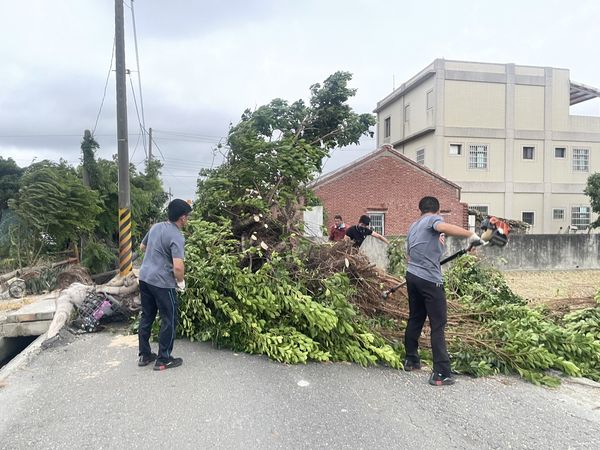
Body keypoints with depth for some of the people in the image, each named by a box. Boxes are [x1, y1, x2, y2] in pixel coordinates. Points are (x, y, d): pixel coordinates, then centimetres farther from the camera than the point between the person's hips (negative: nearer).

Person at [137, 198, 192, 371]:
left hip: (144, 277, 8)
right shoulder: (176, 237, -18)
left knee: (146, 317, 17)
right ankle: (163, 360, 14)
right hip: (162, 282, -8)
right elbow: (178, 266, -26)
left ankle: (144, 355, 28)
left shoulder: (155, 226, 7)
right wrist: (181, 282, -8)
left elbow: (142, 247, 23)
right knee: (169, 320, 6)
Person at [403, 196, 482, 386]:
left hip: (412, 276, 8)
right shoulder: (433, 219, -2)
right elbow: (443, 227, -27)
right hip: (429, 280, -8)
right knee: (438, 326, -4)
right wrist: (470, 234, -24)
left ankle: (411, 360, 31)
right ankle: (441, 374, -5)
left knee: (415, 319, 20)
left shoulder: (413, 227, 21)